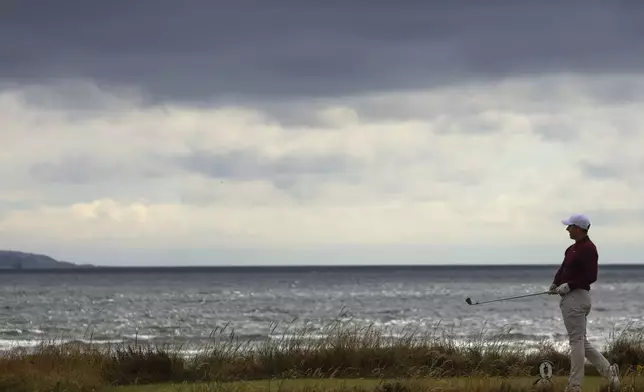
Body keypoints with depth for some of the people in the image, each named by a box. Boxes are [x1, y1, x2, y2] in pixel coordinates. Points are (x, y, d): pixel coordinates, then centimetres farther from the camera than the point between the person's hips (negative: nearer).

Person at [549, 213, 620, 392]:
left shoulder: (588, 249, -14)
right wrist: (556, 283, 0)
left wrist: (568, 285, -19)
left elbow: (591, 276, -21)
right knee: (581, 342, 13)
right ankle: (609, 370, 15)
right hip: (569, 298, 10)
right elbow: (563, 269, 18)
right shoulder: (573, 248, 17)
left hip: (577, 297, -10)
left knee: (577, 341, -6)